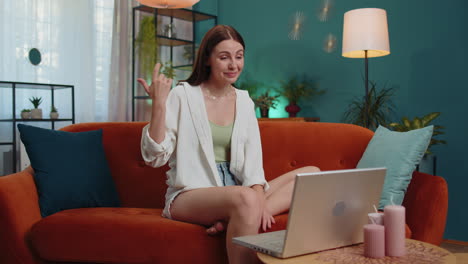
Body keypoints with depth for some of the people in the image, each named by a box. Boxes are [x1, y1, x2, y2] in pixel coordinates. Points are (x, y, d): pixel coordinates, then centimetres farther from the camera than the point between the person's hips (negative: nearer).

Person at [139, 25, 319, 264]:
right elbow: (155, 157, -9)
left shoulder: (244, 100, 11)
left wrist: (259, 197, -18)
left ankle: (233, 219, -25)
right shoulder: (182, 96, -4)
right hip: (190, 194, -6)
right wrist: (159, 104, -22)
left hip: (237, 191, 7)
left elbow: (252, 158, 2)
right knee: (245, 199, -38)